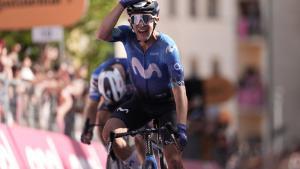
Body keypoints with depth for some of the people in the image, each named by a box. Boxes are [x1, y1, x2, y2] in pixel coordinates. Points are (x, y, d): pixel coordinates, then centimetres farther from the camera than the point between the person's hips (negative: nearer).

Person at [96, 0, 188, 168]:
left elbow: (179, 88, -31)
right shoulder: (128, 36, -15)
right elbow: (102, 34, -35)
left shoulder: (167, 46, -27)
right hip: (141, 100, 4)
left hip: (167, 103, -4)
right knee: (110, 131, -19)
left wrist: (181, 127, -39)